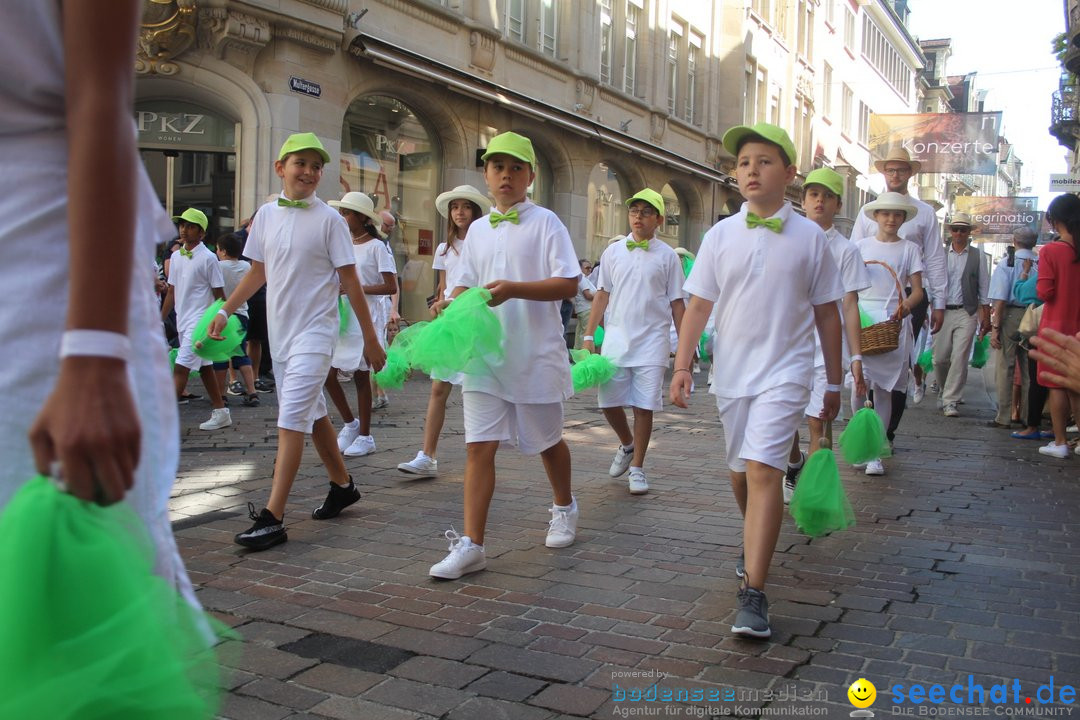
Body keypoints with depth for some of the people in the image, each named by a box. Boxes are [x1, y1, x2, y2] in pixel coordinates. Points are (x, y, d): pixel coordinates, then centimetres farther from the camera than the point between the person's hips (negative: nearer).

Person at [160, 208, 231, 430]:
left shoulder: (208, 258, -9)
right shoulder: (176, 257, 11)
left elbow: (219, 295, -8)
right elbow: (172, 291, 16)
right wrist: (160, 320, 15)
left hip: (199, 322, -8)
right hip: (182, 321, 8)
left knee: (181, 368, -13)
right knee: (204, 368, 13)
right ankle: (221, 412, 22)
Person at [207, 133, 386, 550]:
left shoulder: (329, 219, -7)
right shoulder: (266, 215, 7)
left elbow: (350, 281, -6)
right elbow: (258, 272, 16)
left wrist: (370, 339, -5)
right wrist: (225, 311, 9)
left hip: (314, 332, -6)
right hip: (279, 331, 6)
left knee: (291, 421, -13)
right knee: (312, 415, 16)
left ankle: (272, 519, -13)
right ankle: (342, 485, 34)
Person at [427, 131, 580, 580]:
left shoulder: (544, 222, -4)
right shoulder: (477, 231, 12)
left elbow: (568, 284, -12)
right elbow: (466, 285, 18)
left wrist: (514, 289, -24)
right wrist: (450, 304, -5)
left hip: (535, 354, -3)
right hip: (484, 353, 4)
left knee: (546, 440, 14)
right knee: (479, 446, -4)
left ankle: (564, 508, 41)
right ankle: (471, 545, -2)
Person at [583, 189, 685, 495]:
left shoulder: (667, 256, 2)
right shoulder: (613, 251, 8)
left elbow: (676, 303, 4)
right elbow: (602, 295, 10)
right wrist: (588, 335, 4)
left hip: (652, 340, -2)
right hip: (616, 337, 2)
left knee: (644, 406, 0)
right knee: (609, 403, 3)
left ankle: (637, 467, 14)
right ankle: (627, 445, 32)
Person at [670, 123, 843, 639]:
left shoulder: (809, 237, 0)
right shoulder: (719, 236, 3)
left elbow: (826, 314, 6)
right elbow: (697, 306, 3)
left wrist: (834, 381, 8)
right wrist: (682, 365, -6)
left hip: (784, 371, -3)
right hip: (730, 372, 3)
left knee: (764, 470, -17)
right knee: (740, 471, 16)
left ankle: (753, 593, -15)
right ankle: (756, 542, 44)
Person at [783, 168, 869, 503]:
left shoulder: (845, 250, 1)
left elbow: (850, 306, -1)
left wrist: (856, 356, -5)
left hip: (826, 347, -3)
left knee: (818, 421, -6)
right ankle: (794, 467, 37)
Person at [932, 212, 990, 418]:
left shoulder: (977, 255, 6)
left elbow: (984, 288, 7)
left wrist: (986, 317, 3)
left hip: (966, 313, -1)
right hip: (943, 311, 1)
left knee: (959, 358, -8)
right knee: (940, 358, 2)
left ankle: (950, 401, -4)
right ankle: (945, 391, 28)